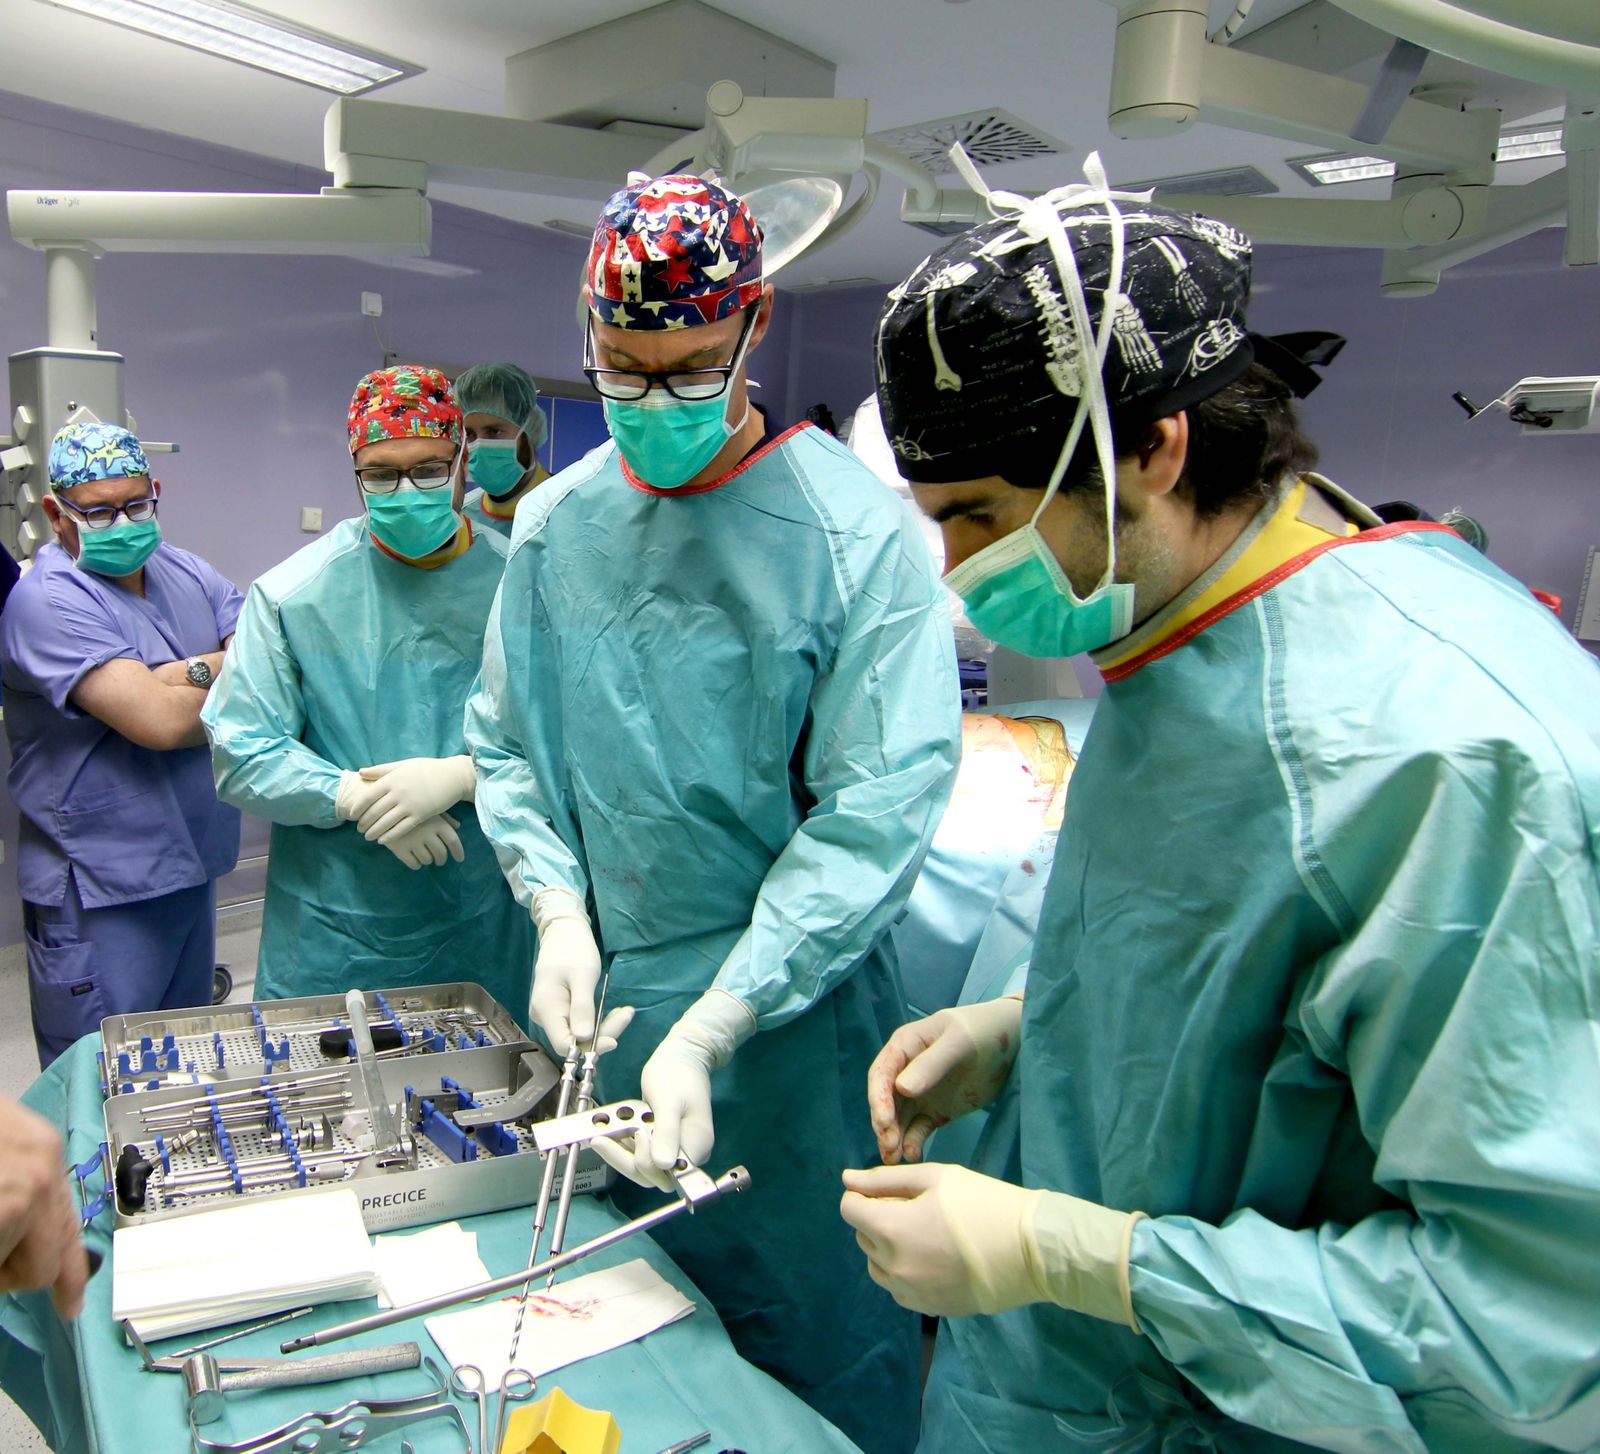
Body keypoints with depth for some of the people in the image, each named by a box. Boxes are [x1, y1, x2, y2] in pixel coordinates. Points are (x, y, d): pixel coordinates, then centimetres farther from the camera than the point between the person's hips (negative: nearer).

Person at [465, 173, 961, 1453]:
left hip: (793, 1013, -4)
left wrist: (710, 1029, -22)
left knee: (821, 1347, 13)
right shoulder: (555, 525, 2)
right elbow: (507, 745, 9)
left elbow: (875, 810, -18)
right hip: (609, 1002, 5)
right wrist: (559, 907, -8)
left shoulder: (857, 528, -13)